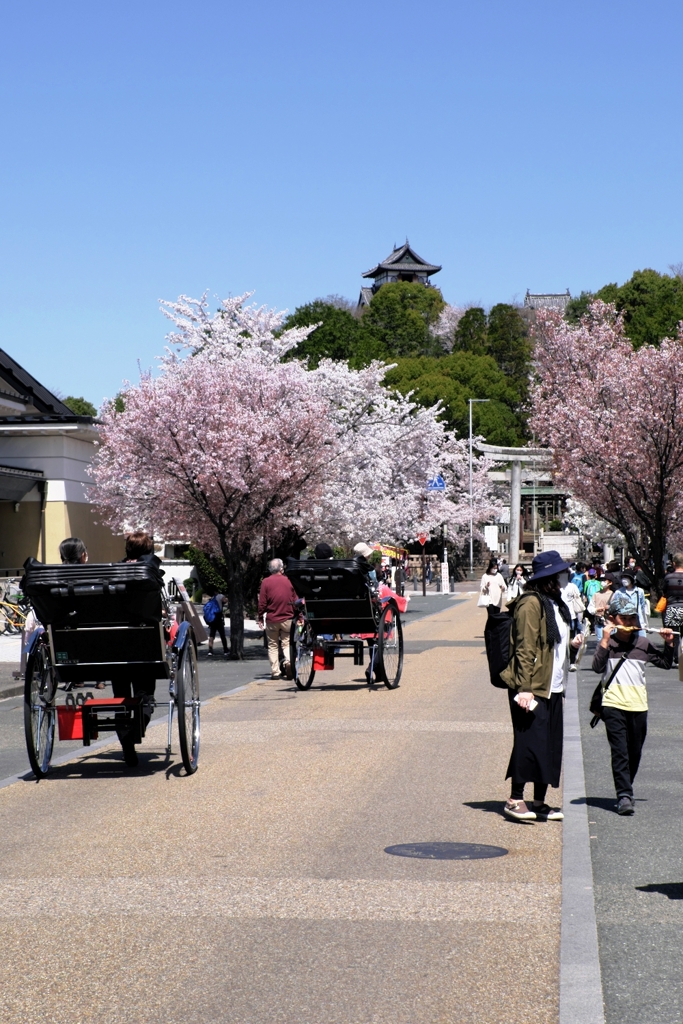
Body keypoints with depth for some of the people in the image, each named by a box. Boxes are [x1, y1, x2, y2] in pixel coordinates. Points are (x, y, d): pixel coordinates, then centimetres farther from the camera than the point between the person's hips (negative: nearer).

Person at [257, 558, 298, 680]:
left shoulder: (266, 582, -3)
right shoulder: (288, 581, 2)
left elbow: (262, 603, -4)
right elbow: (295, 600, 6)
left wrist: (260, 618, 4)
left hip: (271, 620, -1)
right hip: (287, 619, 1)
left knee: (273, 645, 7)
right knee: (287, 642, 9)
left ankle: (275, 672, 3)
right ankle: (288, 661, -19)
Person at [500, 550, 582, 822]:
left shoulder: (555, 603, 17)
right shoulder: (531, 604, -13)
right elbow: (525, 649, -18)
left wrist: (571, 643, 10)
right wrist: (524, 688, -22)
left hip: (552, 687, 10)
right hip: (532, 687, -10)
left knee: (550, 746, 9)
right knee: (530, 741, -9)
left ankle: (539, 804, 16)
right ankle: (515, 800, -1)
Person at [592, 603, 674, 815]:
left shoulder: (643, 644, 11)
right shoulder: (608, 643, 1)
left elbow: (665, 663, 19)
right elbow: (597, 667, -13)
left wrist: (669, 644, 5)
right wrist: (605, 640, -18)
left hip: (638, 704, 4)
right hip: (614, 704, -4)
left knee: (634, 753, 11)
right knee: (620, 752, -9)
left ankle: (626, 792, 27)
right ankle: (624, 796, -12)